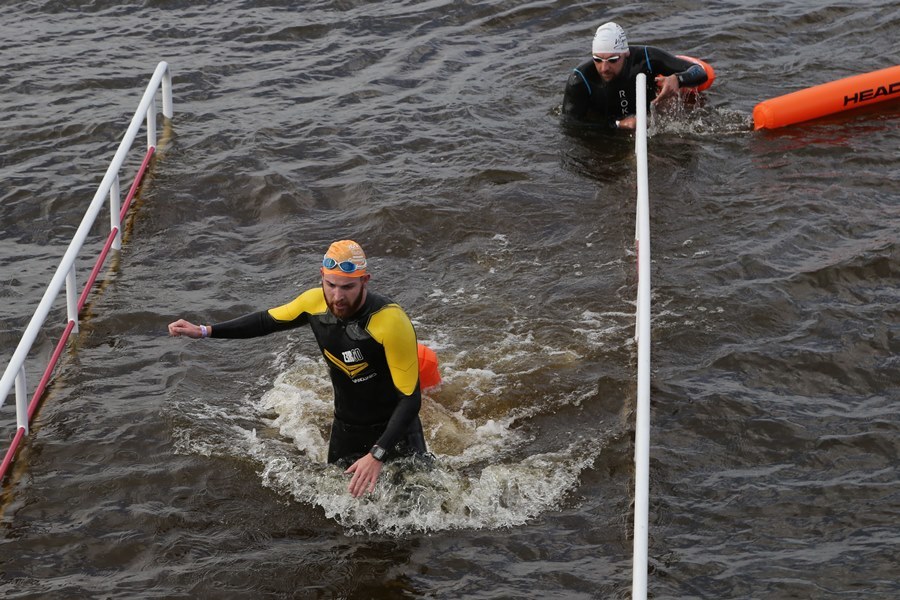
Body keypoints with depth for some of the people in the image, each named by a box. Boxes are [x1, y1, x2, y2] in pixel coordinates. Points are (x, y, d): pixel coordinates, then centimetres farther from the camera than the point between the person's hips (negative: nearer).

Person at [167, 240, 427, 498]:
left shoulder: (391, 321, -31)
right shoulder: (316, 302, -14)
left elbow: (410, 399, -29)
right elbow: (267, 321, 7)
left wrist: (377, 455, -38)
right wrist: (205, 331, 2)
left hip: (394, 429, -5)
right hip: (345, 429, 5)